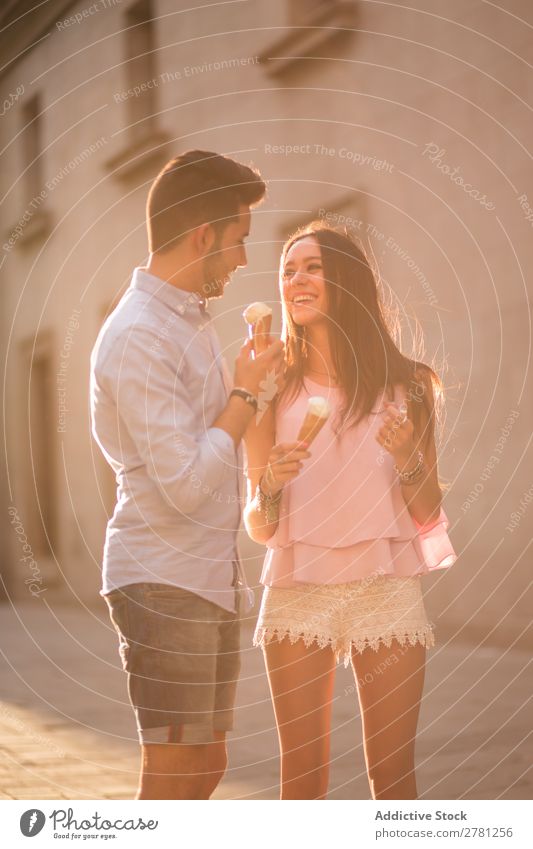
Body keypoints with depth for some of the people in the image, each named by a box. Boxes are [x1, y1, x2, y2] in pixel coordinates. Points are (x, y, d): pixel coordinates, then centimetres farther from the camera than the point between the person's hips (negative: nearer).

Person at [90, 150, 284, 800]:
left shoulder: (191, 319, 15)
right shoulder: (137, 337, -16)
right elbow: (185, 484, -21)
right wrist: (246, 392, -12)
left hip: (209, 578, 9)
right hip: (164, 581, -9)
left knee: (206, 766, 15)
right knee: (172, 776, -3)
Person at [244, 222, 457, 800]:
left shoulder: (406, 384, 5)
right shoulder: (273, 390, 5)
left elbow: (428, 514, 8)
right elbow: (257, 528, 8)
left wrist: (409, 461, -11)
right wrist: (271, 483, -12)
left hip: (386, 589, 0)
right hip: (297, 592, 0)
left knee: (393, 774, 1)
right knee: (303, 776, 1)